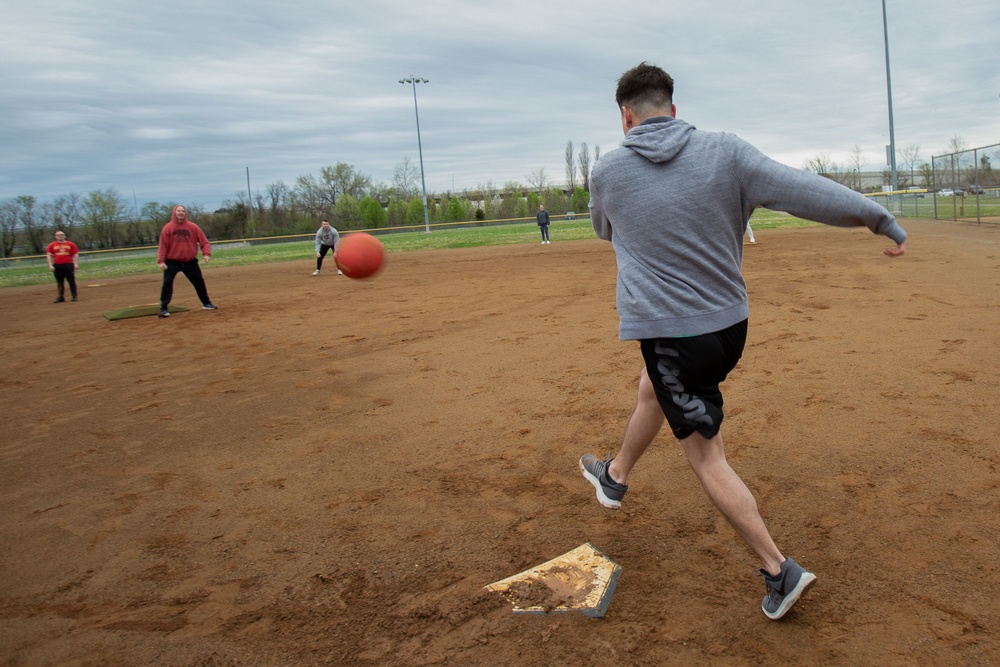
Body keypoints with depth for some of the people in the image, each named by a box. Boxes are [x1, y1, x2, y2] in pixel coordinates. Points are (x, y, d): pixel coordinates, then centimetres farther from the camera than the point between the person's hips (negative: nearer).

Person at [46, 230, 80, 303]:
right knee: (59, 283, 7)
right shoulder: (51, 245, 8)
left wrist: (76, 264, -6)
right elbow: (49, 255, 5)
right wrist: (50, 265, -6)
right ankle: (61, 297, 12)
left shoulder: (70, 244, 7)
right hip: (57, 266, 1)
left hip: (68, 265, -1)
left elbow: (75, 255, 5)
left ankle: (74, 296, 1)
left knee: (71, 281, -2)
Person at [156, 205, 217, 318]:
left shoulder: (193, 227, -1)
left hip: (190, 262, 2)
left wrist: (206, 253, -16)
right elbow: (163, 245, -6)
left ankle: (206, 303, 25)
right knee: (167, 283, -9)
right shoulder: (167, 228, -5)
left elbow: (204, 241, 0)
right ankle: (163, 309, -4)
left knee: (199, 282, 9)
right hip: (172, 262, -2)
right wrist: (161, 261, -13)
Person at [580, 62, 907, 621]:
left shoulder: (608, 172, -6)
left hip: (670, 333, -4)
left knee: (707, 457, 5)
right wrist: (882, 219, -1)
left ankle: (780, 570, 6)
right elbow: (807, 191, -11)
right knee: (652, 388, 30)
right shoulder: (725, 152, -8)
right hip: (730, 325, 5)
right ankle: (616, 476, 51)